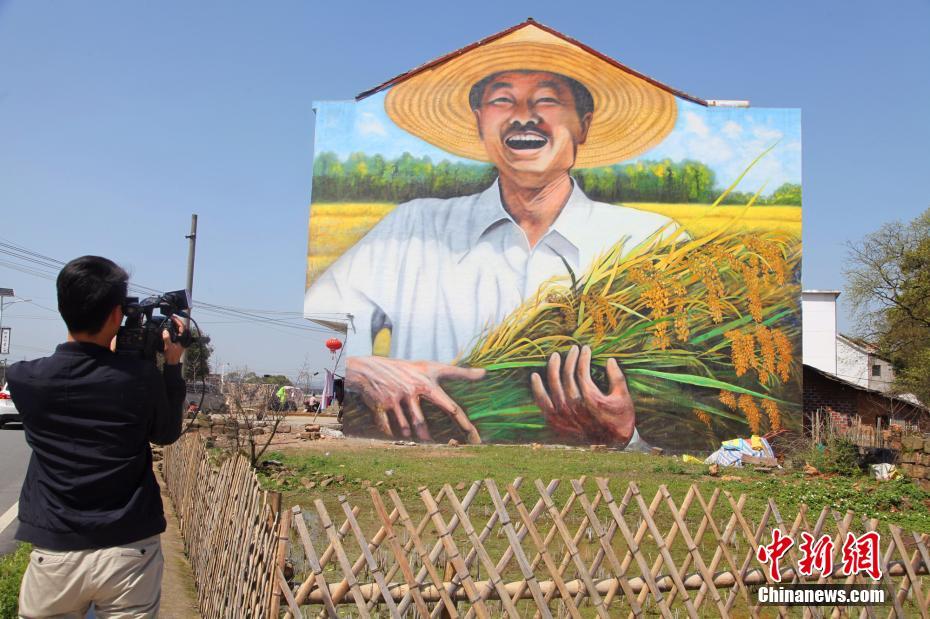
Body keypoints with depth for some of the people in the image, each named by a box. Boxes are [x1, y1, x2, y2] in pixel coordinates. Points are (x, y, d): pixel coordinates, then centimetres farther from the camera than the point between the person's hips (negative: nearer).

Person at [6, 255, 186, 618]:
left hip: (55, 553, 1)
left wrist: (109, 353, 14)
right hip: (130, 552, -1)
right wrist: (172, 364, 8)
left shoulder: (24, 378, -8)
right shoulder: (141, 377, -13)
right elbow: (167, 434, 6)